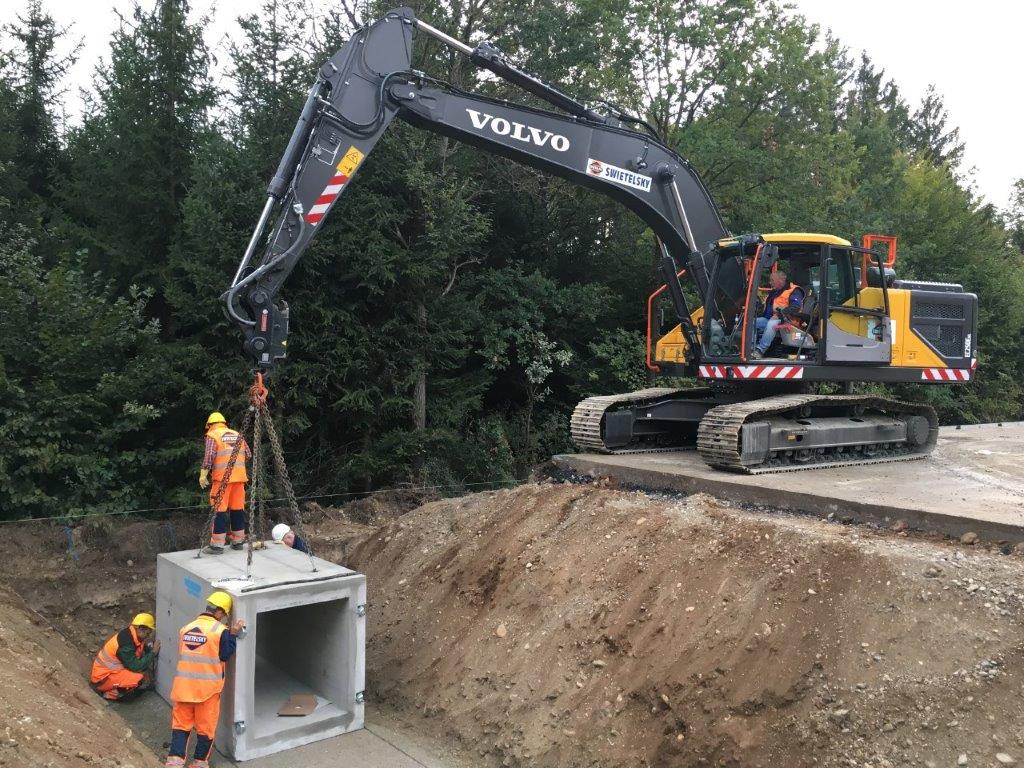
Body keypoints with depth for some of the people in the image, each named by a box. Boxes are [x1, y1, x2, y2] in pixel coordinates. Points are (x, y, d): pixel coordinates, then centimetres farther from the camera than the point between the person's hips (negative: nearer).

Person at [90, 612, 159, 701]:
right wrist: (153, 652, -20)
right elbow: (136, 667, -27)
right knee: (141, 680, -26)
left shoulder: (133, 635, -2)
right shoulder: (125, 642, -28)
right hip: (104, 676, -9)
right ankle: (110, 694, -7)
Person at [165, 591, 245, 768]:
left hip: (183, 685, 4)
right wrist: (233, 634, -3)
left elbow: (183, 654, 16)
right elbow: (225, 655, -7)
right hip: (208, 687, -4)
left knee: (181, 723, 13)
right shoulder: (221, 631, -12)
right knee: (206, 727, 11)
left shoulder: (186, 628, 5)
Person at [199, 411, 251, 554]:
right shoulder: (237, 435, 18)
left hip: (222, 477, -5)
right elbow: (248, 455, 14)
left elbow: (209, 455, -10)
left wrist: (203, 474, -7)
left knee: (220, 509, -4)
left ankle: (217, 545, -6)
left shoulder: (212, 435, 3)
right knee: (237, 508, 11)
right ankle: (238, 541, 16)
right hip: (239, 476, 5)